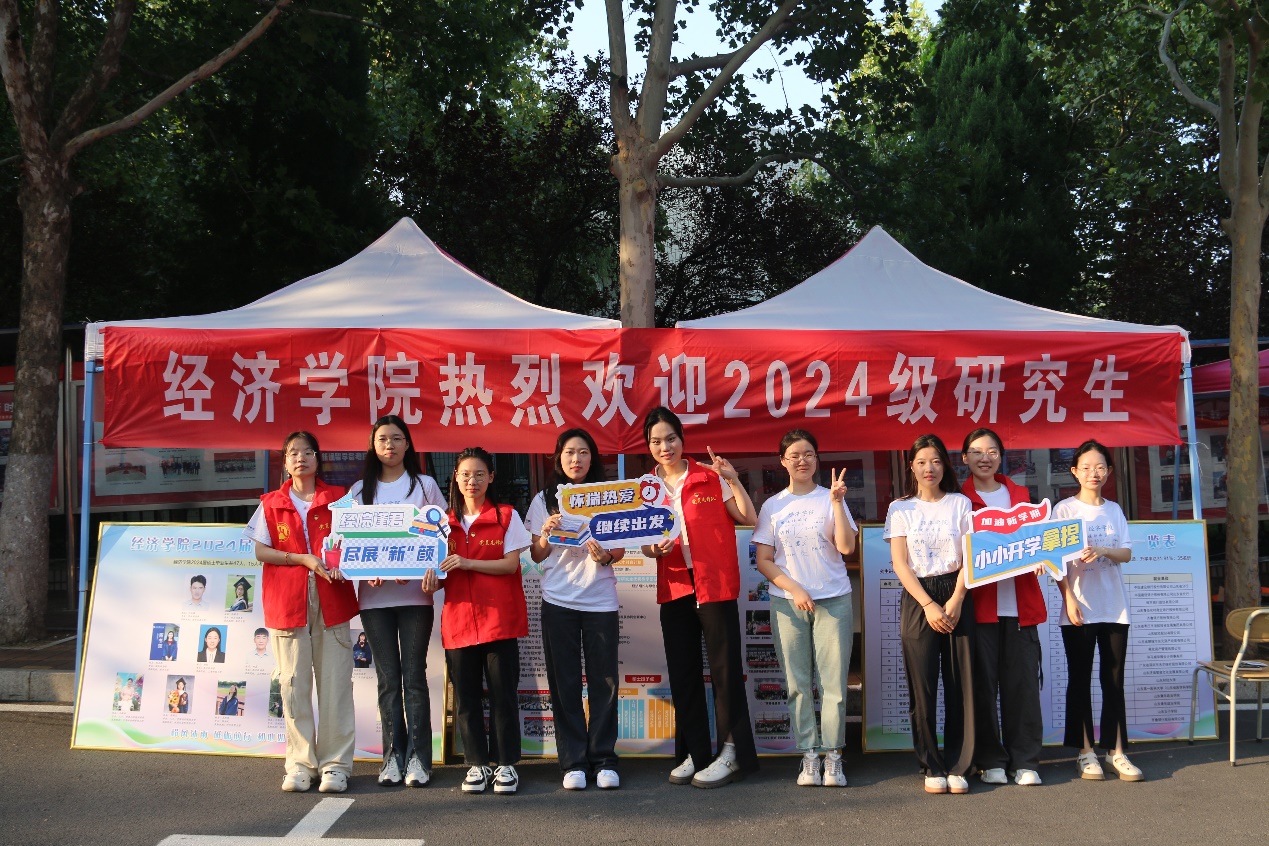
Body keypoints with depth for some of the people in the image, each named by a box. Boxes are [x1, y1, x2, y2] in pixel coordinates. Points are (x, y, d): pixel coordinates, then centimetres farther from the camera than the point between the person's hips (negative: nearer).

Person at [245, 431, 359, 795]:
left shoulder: (338, 498, 10)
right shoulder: (272, 504, 11)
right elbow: (261, 551, 4)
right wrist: (305, 559, -9)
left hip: (331, 598, 0)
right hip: (286, 599, 1)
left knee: (335, 680, -3)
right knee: (294, 681, 0)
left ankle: (335, 762, 2)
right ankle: (301, 763, 7)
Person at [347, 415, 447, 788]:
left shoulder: (425, 485, 9)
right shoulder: (360, 490, 13)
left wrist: (433, 572, -12)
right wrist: (369, 570, -8)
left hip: (415, 593, -2)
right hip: (374, 595, 2)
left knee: (414, 676, -3)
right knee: (387, 678, 3)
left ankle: (418, 757, 0)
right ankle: (393, 755, 8)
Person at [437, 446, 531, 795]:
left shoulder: (506, 516, 4)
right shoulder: (446, 521, 13)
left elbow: (511, 564, -6)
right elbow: (443, 573, 15)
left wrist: (467, 563, -16)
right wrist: (433, 579, -8)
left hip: (498, 618, -3)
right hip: (458, 619, 3)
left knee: (502, 693, -1)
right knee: (466, 695, 5)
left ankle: (505, 763, 9)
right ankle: (478, 764, 14)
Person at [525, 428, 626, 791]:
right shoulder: (544, 499, 8)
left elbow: (621, 550, 8)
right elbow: (536, 555, 9)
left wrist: (605, 555, -14)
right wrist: (546, 535, -13)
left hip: (600, 599, 0)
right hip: (558, 600, 0)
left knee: (604, 680, -1)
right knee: (564, 683, 1)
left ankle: (603, 759, 7)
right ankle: (573, 761, 6)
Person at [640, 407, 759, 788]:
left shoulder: (710, 477, -1)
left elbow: (749, 518, -4)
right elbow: (645, 545, 11)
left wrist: (732, 479, -13)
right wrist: (656, 548, -11)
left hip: (715, 584, -4)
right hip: (674, 587, 4)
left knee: (724, 667, -2)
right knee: (682, 671, 9)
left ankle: (731, 752, 6)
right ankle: (693, 753, 20)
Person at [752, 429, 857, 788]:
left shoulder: (831, 499, 5)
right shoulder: (773, 506, 7)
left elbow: (846, 547, -8)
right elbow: (763, 561, 4)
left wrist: (837, 502, -15)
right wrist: (794, 589, -9)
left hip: (833, 600, -1)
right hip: (788, 603, 1)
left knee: (833, 683, -3)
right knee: (798, 684, 1)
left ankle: (832, 758, 2)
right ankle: (809, 757, 7)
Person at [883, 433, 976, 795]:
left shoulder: (960, 504, 8)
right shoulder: (900, 509, 7)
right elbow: (900, 564, 0)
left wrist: (956, 600, -11)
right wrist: (929, 605, -10)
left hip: (956, 597, 0)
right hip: (917, 599, 0)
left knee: (960, 684, -3)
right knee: (922, 686, -3)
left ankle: (957, 766, 4)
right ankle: (932, 767, 4)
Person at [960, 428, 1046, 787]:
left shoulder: (1021, 496, 16)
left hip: (1019, 604, 2)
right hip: (979, 604, -2)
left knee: (1022, 682, 0)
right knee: (983, 684, 0)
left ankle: (1025, 761, 7)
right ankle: (991, 761, 9)